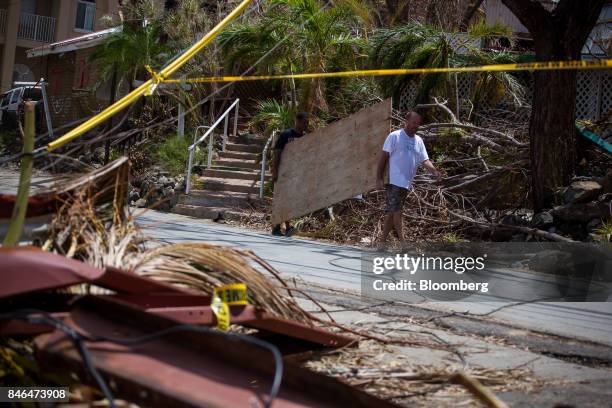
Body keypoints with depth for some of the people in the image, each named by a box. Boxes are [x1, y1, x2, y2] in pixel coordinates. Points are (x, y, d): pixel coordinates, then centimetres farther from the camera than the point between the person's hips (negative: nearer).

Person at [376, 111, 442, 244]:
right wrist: (379, 178, -12)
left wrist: (434, 170, -13)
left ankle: (382, 240, 15)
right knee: (396, 211, -10)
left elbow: (424, 160, 7)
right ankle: (402, 240, -9)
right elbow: (384, 157, -7)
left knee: (392, 212, 10)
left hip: (407, 183, 7)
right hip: (394, 182, -6)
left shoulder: (419, 141, 13)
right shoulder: (394, 136, -5)